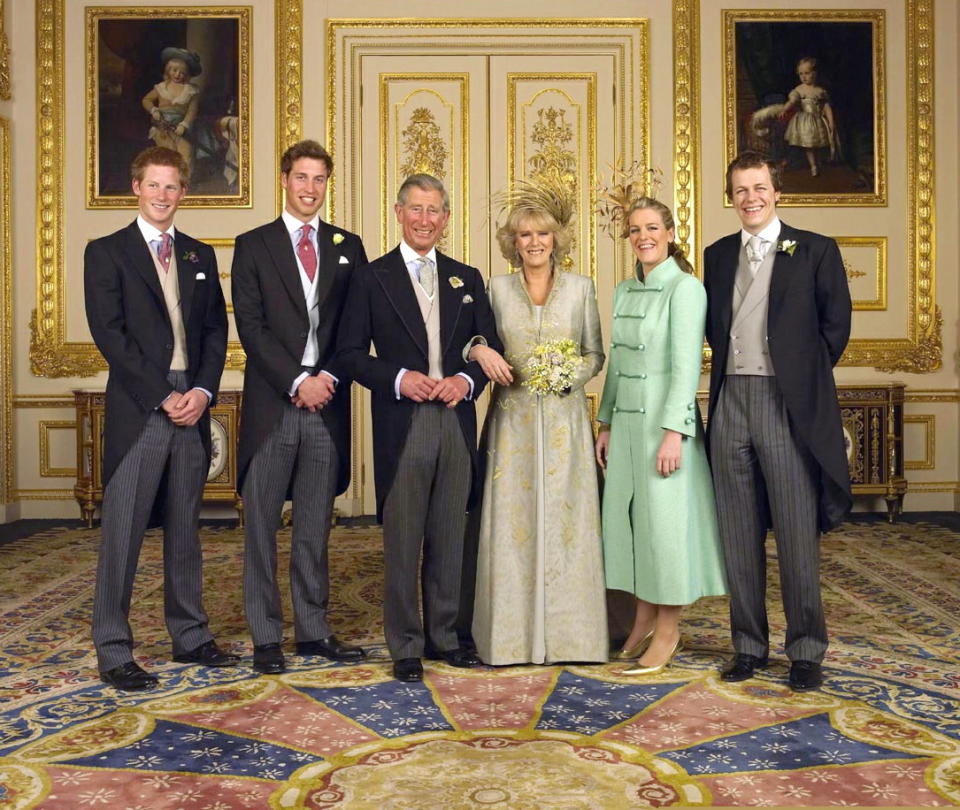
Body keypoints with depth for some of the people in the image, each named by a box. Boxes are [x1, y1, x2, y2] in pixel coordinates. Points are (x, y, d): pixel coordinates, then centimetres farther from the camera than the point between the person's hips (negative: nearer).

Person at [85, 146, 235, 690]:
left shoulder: (201, 256, 16)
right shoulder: (107, 252, 3)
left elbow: (216, 329, 11)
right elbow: (109, 334, -7)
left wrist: (204, 391, -5)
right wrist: (163, 396, -13)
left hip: (193, 408, 4)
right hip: (137, 411, -4)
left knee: (186, 529, 12)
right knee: (123, 533, -1)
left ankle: (190, 635, 22)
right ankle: (114, 651, 9)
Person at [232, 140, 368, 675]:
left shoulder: (348, 247, 12)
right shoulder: (253, 245, 5)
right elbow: (251, 327, -4)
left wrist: (328, 378, -8)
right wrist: (298, 382, -12)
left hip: (327, 405, 2)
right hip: (272, 405, -2)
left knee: (315, 527, 10)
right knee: (262, 526, 4)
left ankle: (315, 630, 20)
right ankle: (266, 636, 14)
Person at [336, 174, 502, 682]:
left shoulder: (467, 279, 13)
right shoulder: (372, 278, 3)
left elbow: (490, 347, 13)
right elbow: (350, 353, 0)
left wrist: (466, 380, -6)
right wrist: (398, 378, -15)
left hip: (457, 424, 3)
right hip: (401, 426, -3)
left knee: (449, 539, 11)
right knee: (402, 541, 3)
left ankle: (445, 635, 25)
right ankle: (405, 646, 15)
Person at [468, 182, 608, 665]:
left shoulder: (580, 287, 6)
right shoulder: (497, 289, 6)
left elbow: (595, 354, 9)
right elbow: (475, 343, 11)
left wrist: (572, 373, -10)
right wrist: (480, 351, -11)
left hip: (563, 420, 0)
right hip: (513, 419, 0)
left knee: (564, 520, 2)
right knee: (511, 521, 0)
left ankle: (566, 633, 13)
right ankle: (513, 634, 11)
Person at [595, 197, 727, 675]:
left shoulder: (685, 287, -9)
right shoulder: (624, 291, 14)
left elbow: (686, 364, -15)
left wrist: (673, 432, -20)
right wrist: (606, 422, 14)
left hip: (665, 416, -7)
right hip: (626, 417, 7)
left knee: (665, 518, -1)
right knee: (627, 514, 9)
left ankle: (668, 631, 12)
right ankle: (644, 621, 22)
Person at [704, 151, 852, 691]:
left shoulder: (815, 251, 3)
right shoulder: (718, 255, 15)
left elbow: (836, 323, 3)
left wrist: (804, 374, 4)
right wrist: (733, 364, 7)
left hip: (789, 403, -4)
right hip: (731, 401, 4)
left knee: (797, 531, 0)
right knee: (739, 534, 8)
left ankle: (807, 651, 13)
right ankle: (750, 646, 19)